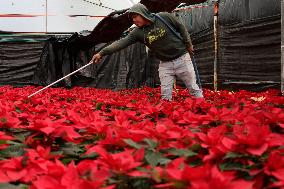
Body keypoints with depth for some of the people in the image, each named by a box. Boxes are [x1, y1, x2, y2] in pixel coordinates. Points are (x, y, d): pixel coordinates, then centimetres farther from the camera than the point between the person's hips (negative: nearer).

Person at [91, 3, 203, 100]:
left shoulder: (164, 17, -12)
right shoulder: (138, 32, -6)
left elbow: (181, 28, 1)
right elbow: (122, 42, -14)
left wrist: (188, 44, 3)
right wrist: (102, 53, -23)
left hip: (182, 58, -2)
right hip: (165, 64, 3)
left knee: (194, 89, 3)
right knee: (165, 95, -2)